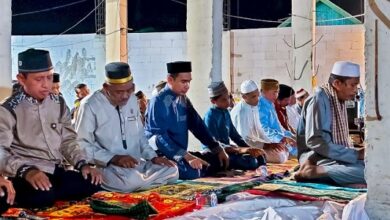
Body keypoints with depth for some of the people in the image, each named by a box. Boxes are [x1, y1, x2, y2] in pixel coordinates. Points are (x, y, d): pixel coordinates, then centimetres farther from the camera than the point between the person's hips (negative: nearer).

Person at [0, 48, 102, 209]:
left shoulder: (58, 103, 11)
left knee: (91, 183, -19)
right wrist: (26, 170, -31)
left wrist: (83, 164, -1)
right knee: (41, 195, -37)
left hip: (57, 171, 6)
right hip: (27, 175, -6)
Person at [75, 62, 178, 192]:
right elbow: (81, 144, -13)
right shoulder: (90, 106, -10)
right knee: (131, 181, -36)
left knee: (171, 171, -11)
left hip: (137, 163, 7)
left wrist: (153, 156, 2)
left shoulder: (132, 99, 11)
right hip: (107, 166, -7)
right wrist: (113, 158, -23)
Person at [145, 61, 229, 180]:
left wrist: (218, 149, 4)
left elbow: (198, 126, 13)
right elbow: (160, 137, -23)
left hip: (182, 154, 8)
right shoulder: (158, 102, -16)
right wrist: (186, 156, -31)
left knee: (221, 160, 0)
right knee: (192, 171, -34)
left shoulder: (184, 100, 8)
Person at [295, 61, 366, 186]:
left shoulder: (340, 101, 15)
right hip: (317, 157, -9)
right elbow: (314, 141, -21)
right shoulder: (319, 100, -12)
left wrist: (358, 153, -2)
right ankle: (312, 171, -23)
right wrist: (356, 154, -20)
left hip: (336, 156, 9)